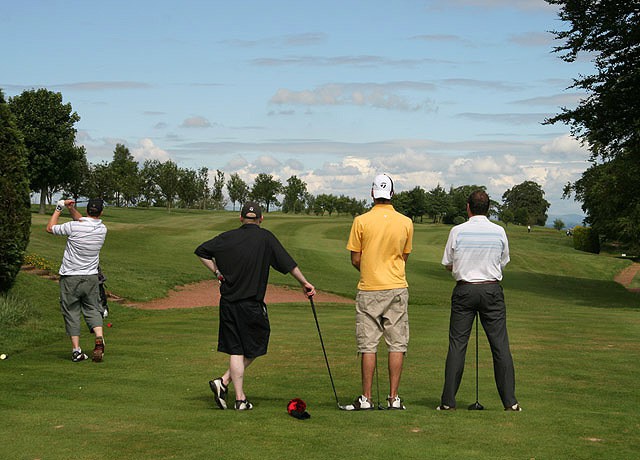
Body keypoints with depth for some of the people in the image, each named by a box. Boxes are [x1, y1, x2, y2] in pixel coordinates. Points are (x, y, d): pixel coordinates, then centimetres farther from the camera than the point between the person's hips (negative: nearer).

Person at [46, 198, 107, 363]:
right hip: (91, 278, 3)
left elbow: (50, 228, 2)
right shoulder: (102, 229, -1)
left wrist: (59, 208, 10)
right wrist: (71, 208, 17)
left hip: (70, 278, -3)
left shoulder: (74, 227, -15)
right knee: (92, 309, 13)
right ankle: (99, 339, -12)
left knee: (71, 312, 5)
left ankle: (76, 350, 2)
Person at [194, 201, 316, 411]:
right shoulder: (265, 237, -4)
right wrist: (304, 283, 2)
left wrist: (217, 272, 12)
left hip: (227, 301, 4)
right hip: (252, 304, -4)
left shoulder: (227, 237, 5)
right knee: (253, 349, 11)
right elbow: (287, 262, -6)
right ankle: (224, 381, -1)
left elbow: (201, 251, 8)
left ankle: (240, 398, 2)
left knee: (236, 350, 6)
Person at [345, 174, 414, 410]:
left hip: (369, 290, -2)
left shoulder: (361, 221, -6)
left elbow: (355, 260, -1)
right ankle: (393, 398, 4)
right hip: (397, 288, 2)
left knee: (368, 345, 2)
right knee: (397, 344, 5)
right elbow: (404, 257, 12)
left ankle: (366, 398, 3)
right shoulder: (406, 223, 1)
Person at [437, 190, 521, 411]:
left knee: (457, 344, 2)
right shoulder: (499, 231, -1)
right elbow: (503, 262, 11)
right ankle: (510, 401, 1)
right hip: (492, 289, 1)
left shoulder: (457, 231, -5)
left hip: (464, 290, -1)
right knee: (500, 345, 2)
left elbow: (448, 265, 4)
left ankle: (448, 401, 1)